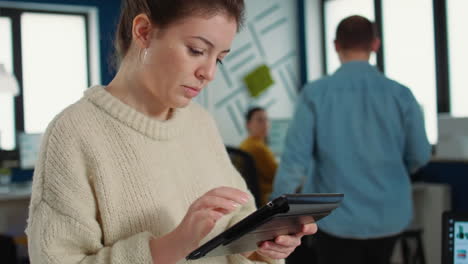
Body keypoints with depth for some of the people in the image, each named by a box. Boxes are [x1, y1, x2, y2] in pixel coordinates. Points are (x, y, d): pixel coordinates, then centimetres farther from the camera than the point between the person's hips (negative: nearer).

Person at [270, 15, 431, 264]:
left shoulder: (315, 93, -12)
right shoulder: (400, 94, -7)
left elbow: (295, 157, -12)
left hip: (337, 218, -3)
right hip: (389, 215, 3)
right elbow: (419, 156, 2)